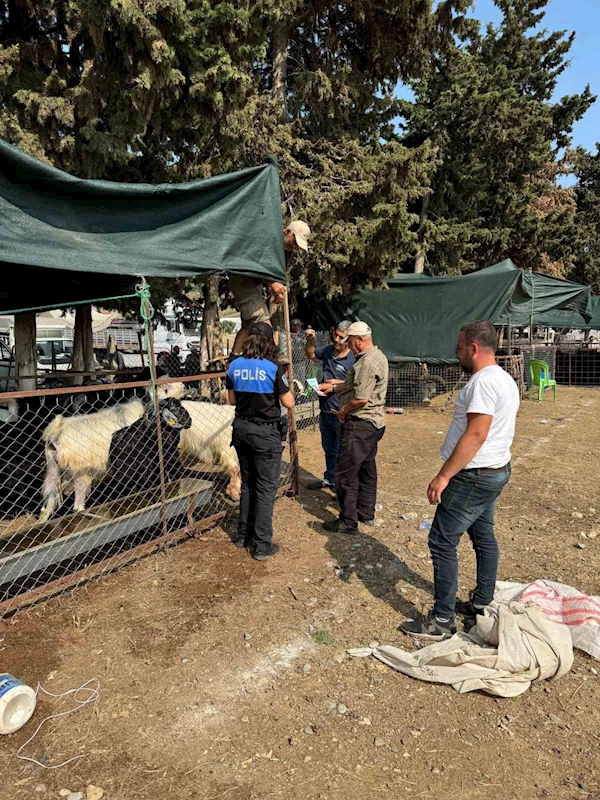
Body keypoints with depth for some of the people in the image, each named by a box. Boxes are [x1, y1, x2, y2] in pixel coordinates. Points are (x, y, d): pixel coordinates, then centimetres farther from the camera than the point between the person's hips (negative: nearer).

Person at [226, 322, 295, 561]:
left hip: (242, 429, 6)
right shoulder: (273, 368, -15)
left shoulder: (234, 366, 1)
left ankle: (244, 536, 30)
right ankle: (262, 546, 10)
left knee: (248, 484, 20)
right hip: (266, 433, -6)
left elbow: (232, 399, 10)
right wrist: (284, 386, 8)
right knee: (266, 488, 4)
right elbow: (288, 403, -10)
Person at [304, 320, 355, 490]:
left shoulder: (353, 360, -17)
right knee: (329, 448, 22)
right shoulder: (328, 350, 4)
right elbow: (310, 355, 22)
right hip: (325, 410, 8)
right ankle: (329, 479, 38)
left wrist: (334, 385, -22)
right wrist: (310, 340, 5)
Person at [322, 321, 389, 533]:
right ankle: (367, 513, 32)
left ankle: (348, 522, 4)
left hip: (360, 425, -11)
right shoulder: (377, 356, 12)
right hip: (373, 423, 11)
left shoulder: (367, 362, -21)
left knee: (345, 473, -4)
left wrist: (343, 411, -11)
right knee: (366, 469, 19)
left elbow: (361, 398, -26)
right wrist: (333, 387, 16)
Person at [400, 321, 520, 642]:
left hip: (474, 476, -11)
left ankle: (442, 621, 4)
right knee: (483, 537, 18)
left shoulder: (484, 381, -21)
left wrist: (443, 476, -26)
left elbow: (476, 434, -28)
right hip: (496, 471, 11)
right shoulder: (505, 379, 11)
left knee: (442, 543, -4)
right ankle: (481, 605, 31)